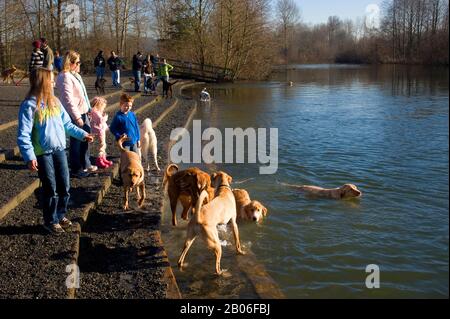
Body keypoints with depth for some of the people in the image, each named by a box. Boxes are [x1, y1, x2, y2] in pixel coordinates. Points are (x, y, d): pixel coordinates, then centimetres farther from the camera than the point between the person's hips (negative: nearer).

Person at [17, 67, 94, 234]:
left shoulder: (54, 101, 6)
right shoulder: (29, 105, -13)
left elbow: (67, 124, 15)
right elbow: (23, 135, -16)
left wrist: (83, 134, 8)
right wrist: (29, 156, -23)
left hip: (59, 150, 6)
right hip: (42, 153, -6)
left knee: (65, 187, 11)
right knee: (51, 189, 3)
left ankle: (60, 215, 31)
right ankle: (50, 221, 21)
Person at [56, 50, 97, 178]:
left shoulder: (75, 75, 13)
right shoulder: (65, 77, -17)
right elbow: (69, 100, -22)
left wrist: (88, 109, 19)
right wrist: (77, 117, -22)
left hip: (82, 112, 10)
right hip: (74, 114, -10)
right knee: (76, 141, 0)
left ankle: (85, 164, 33)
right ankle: (76, 169, 11)